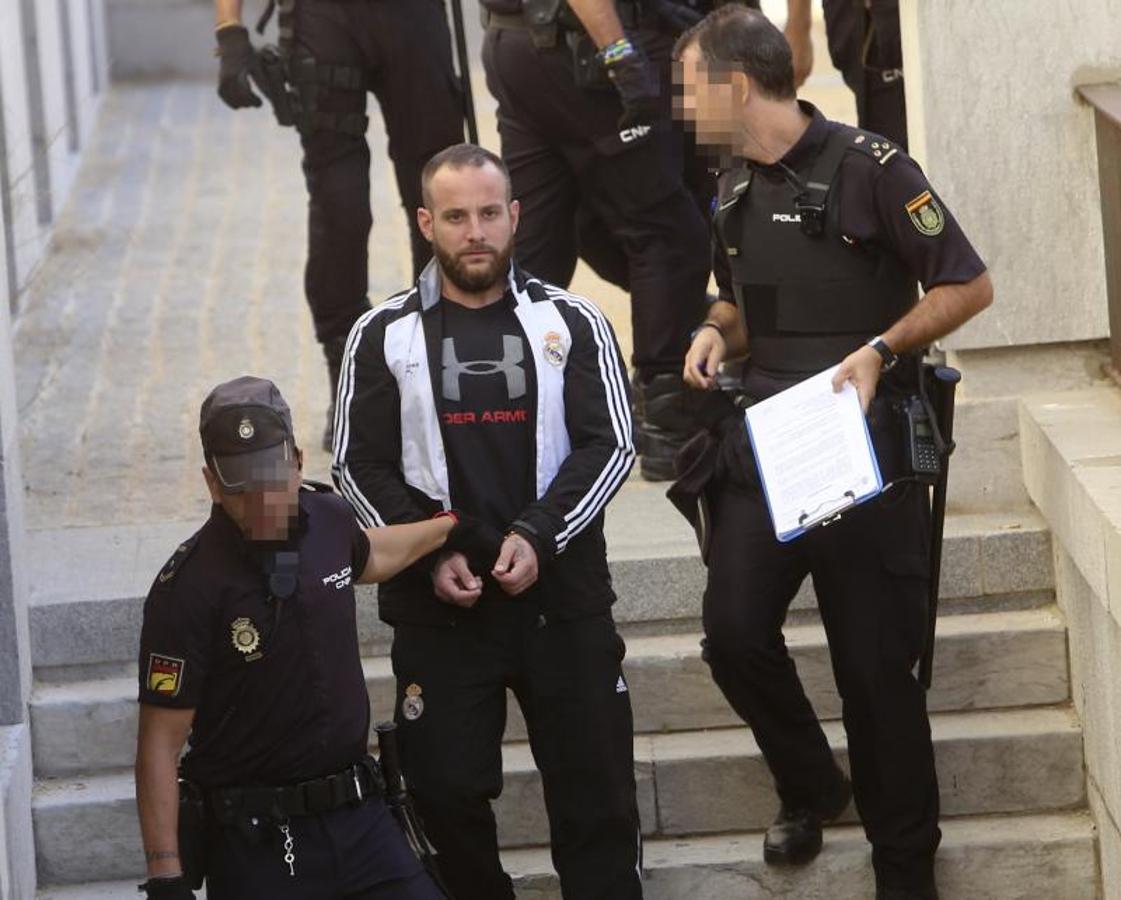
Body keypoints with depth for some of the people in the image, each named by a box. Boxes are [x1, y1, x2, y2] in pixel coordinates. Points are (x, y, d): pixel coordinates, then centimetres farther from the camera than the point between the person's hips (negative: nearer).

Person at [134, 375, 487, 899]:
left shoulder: (327, 517, 2)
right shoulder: (189, 588, -16)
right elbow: (160, 746, -15)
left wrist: (451, 527, 42)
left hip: (358, 818, 5)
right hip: (255, 840, -5)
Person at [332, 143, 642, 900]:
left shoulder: (572, 324, 4)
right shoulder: (384, 337, 4)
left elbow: (609, 447, -1)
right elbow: (361, 466, 3)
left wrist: (538, 537, -14)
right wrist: (429, 555, -11)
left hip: (563, 592, 0)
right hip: (438, 608, 0)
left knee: (595, 783, 2)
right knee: (449, 789, 2)